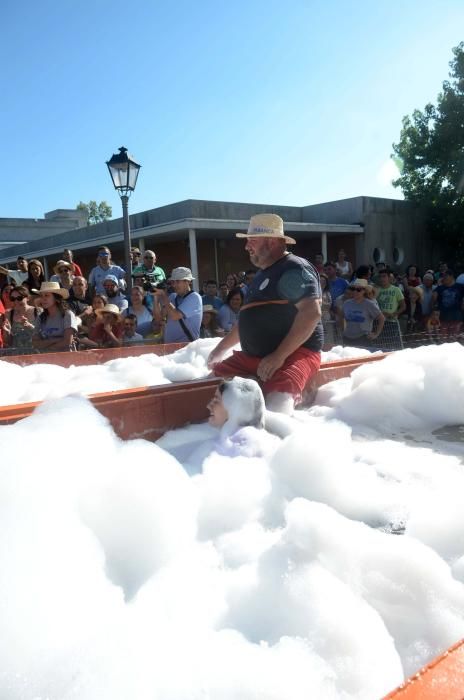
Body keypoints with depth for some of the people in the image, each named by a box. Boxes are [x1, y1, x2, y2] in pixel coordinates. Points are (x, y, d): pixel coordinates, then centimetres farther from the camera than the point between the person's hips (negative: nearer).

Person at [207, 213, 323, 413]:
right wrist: (221, 348, 27)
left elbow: (311, 313, -22)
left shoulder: (295, 269, -9)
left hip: (294, 353, -9)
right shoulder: (262, 274, 20)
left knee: (277, 400, -36)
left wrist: (279, 356, -26)